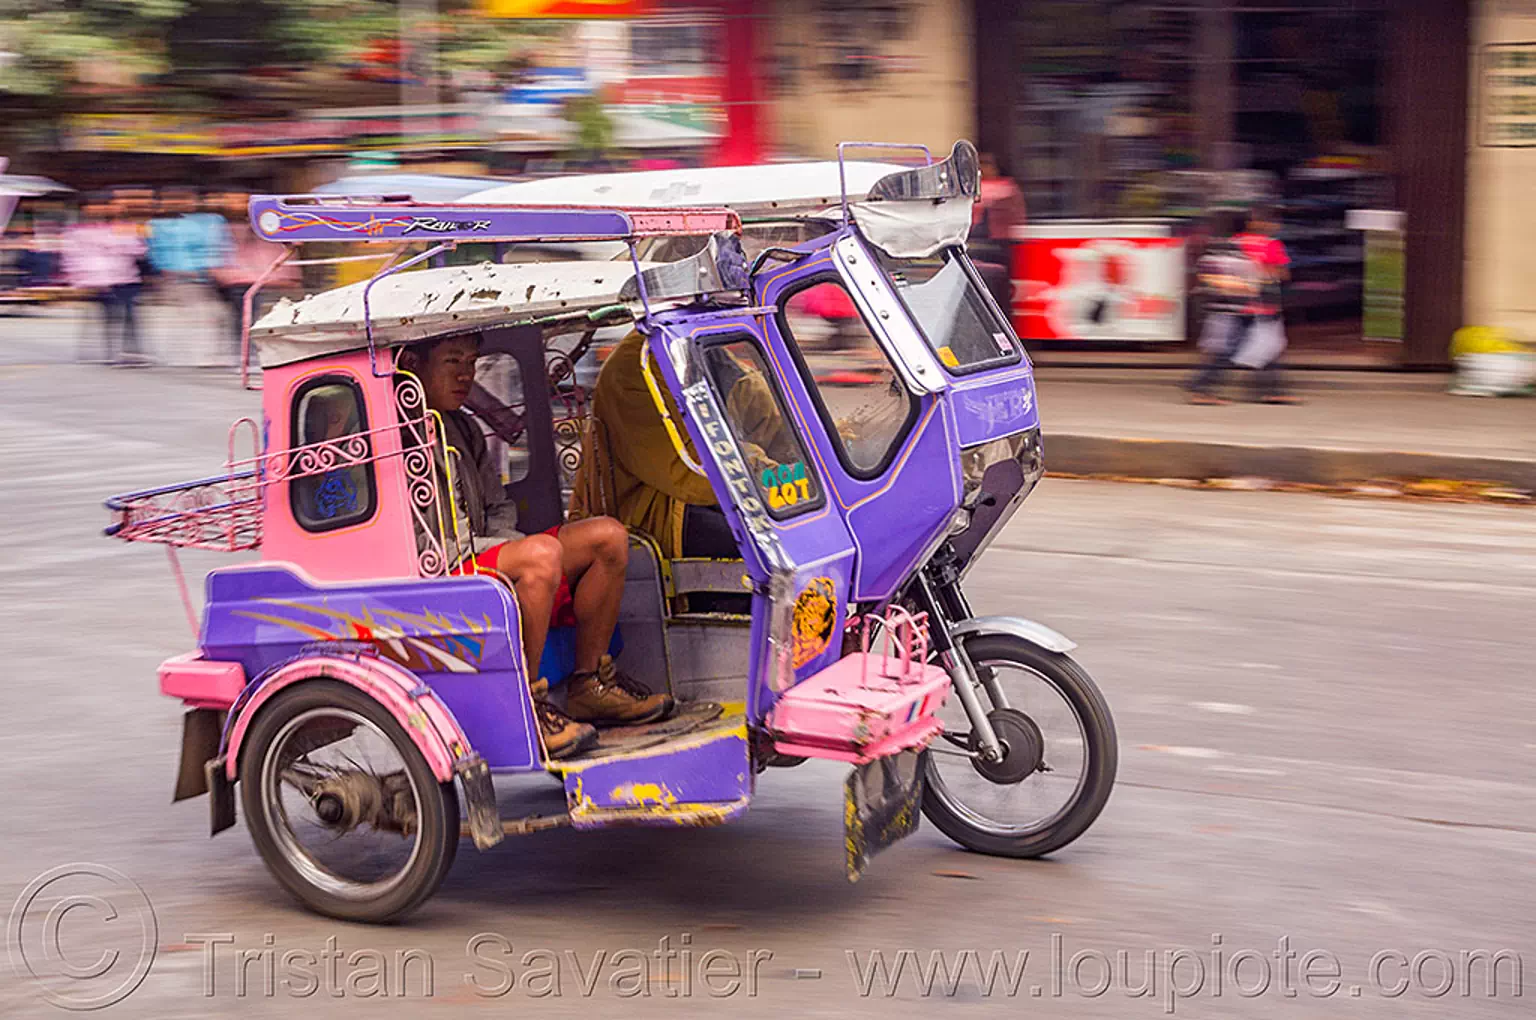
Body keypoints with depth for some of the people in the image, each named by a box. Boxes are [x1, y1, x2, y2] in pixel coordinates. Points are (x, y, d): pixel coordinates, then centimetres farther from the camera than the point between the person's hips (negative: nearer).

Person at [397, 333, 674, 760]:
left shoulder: (464, 429, 21)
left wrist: (496, 544, 4)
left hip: (489, 560, 10)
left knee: (607, 536, -1)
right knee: (541, 553, -35)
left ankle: (589, 684, 4)